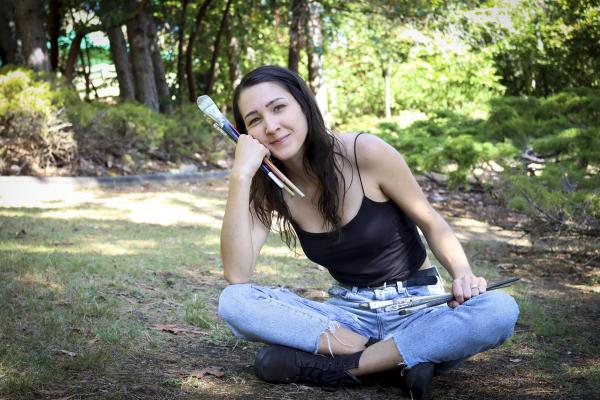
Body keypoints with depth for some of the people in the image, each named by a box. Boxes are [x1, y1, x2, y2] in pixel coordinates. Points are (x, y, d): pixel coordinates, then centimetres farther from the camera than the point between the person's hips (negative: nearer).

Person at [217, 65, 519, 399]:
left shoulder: (365, 153, -14)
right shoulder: (268, 186, -4)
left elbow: (431, 223, -3)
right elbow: (236, 275, -17)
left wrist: (463, 276, -23)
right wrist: (241, 175, -22)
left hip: (417, 304, -2)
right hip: (348, 313, 2)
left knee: (501, 310, -33)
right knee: (233, 301, -23)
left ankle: (343, 366, -25)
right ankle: (398, 357, -23)